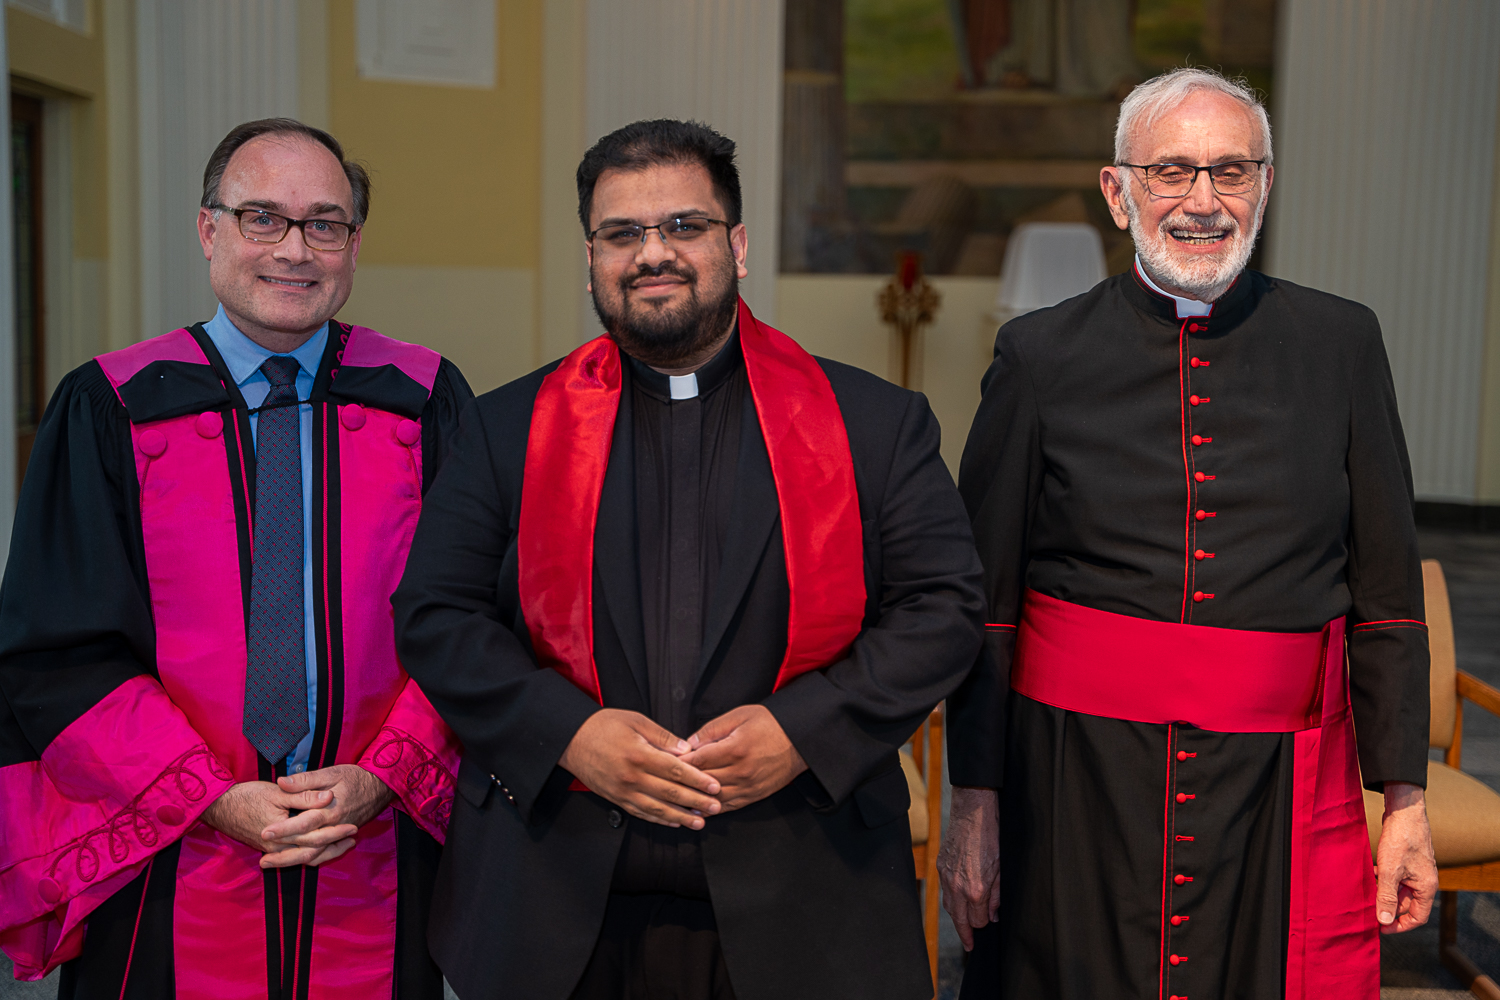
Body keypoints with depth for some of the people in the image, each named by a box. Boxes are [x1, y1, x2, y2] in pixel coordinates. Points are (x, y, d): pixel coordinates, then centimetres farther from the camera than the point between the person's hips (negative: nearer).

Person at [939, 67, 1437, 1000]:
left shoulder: (1342, 344, 3)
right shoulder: (1040, 355, -1)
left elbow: (1388, 591, 6)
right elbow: (983, 601, 1)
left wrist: (1406, 798, 5)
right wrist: (975, 800, -1)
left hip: (1282, 791, 1)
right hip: (1076, 779, -1)